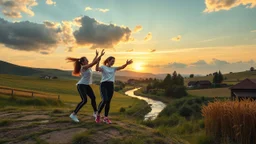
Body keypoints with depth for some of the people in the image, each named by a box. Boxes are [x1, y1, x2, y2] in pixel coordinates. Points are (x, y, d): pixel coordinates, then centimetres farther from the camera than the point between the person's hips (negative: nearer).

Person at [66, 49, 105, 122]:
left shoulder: (87, 67, 10)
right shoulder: (83, 67, -15)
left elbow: (93, 62, 25)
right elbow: (94, 63, -20)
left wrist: (97, 55, 19)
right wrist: (100, 55, -19)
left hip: (87, 85, 10)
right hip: (81, 85, -10)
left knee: (93, 98, 11)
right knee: (84, 100, -20)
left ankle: (95, 113, 26)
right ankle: (73, 114, -11)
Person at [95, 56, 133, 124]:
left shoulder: (113, 68, 17)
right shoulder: (103, 67, 2)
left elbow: (121, 67, 6)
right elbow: (97, 69, -18)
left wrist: (127, 64, -11)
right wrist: (98, 61, -32)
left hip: (111, 85, 5)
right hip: (104, 84, -5)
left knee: (108, 102, 4)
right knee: (104, 100, -19)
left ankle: (106, 117, 16)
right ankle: (98, 114, 4)